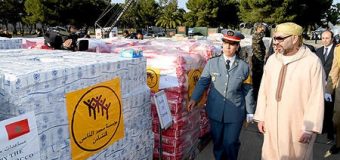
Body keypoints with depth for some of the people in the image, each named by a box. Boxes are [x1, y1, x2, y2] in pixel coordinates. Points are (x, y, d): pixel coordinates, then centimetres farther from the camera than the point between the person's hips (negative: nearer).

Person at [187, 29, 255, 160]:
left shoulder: (244, 67, -2)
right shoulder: (212, 63, -3)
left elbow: (248, 90, 2)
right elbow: (203, 82, 0)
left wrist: (250, 112, 6)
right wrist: (194, 99, -12)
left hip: (235, 113, -1)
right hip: (215, 111, 1)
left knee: (230, 143, 8)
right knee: (217, 141, 16)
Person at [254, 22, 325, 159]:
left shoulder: (312, 62, -12)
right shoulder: (272, 60, 3)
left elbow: (316, 98, -12)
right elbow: (263, 90, 6)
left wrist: (309, 128, -12)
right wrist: (260, 117, 7)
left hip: (297, 126, -4)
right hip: (272, 123, 4)